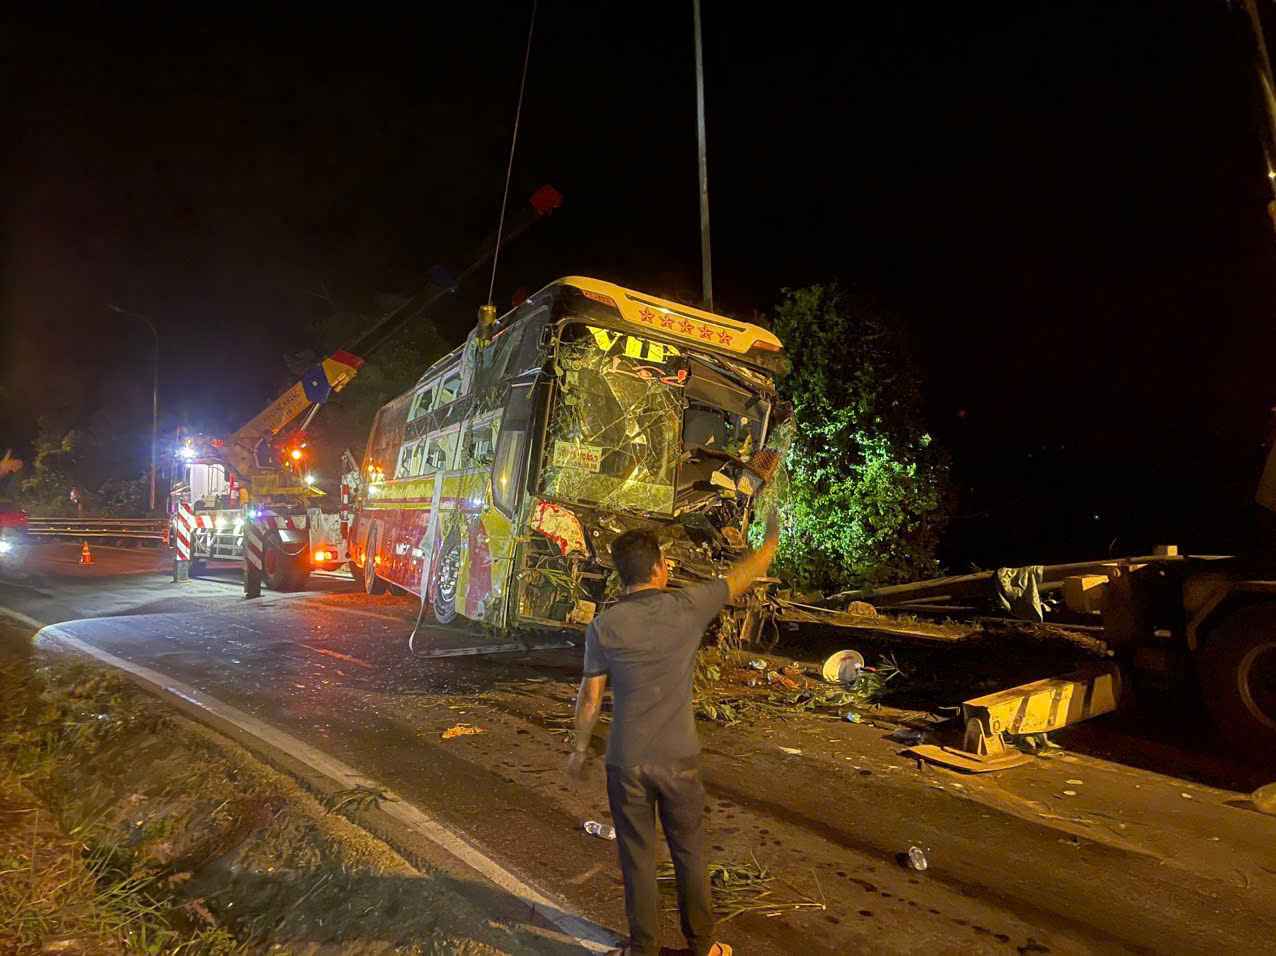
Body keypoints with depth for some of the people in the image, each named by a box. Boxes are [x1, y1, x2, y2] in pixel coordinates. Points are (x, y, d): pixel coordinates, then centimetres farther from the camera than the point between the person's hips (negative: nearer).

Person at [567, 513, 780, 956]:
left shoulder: (604, 626, -12)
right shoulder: (687, 606, -14)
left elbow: (590, 697, -5)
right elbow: (743, 576, -1)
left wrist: (580, 749, 11)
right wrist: (771, 538, 16)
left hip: (626, 761, 0)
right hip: (678, 757, 0)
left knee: (638, 857, 15)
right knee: (689, 853, 18)